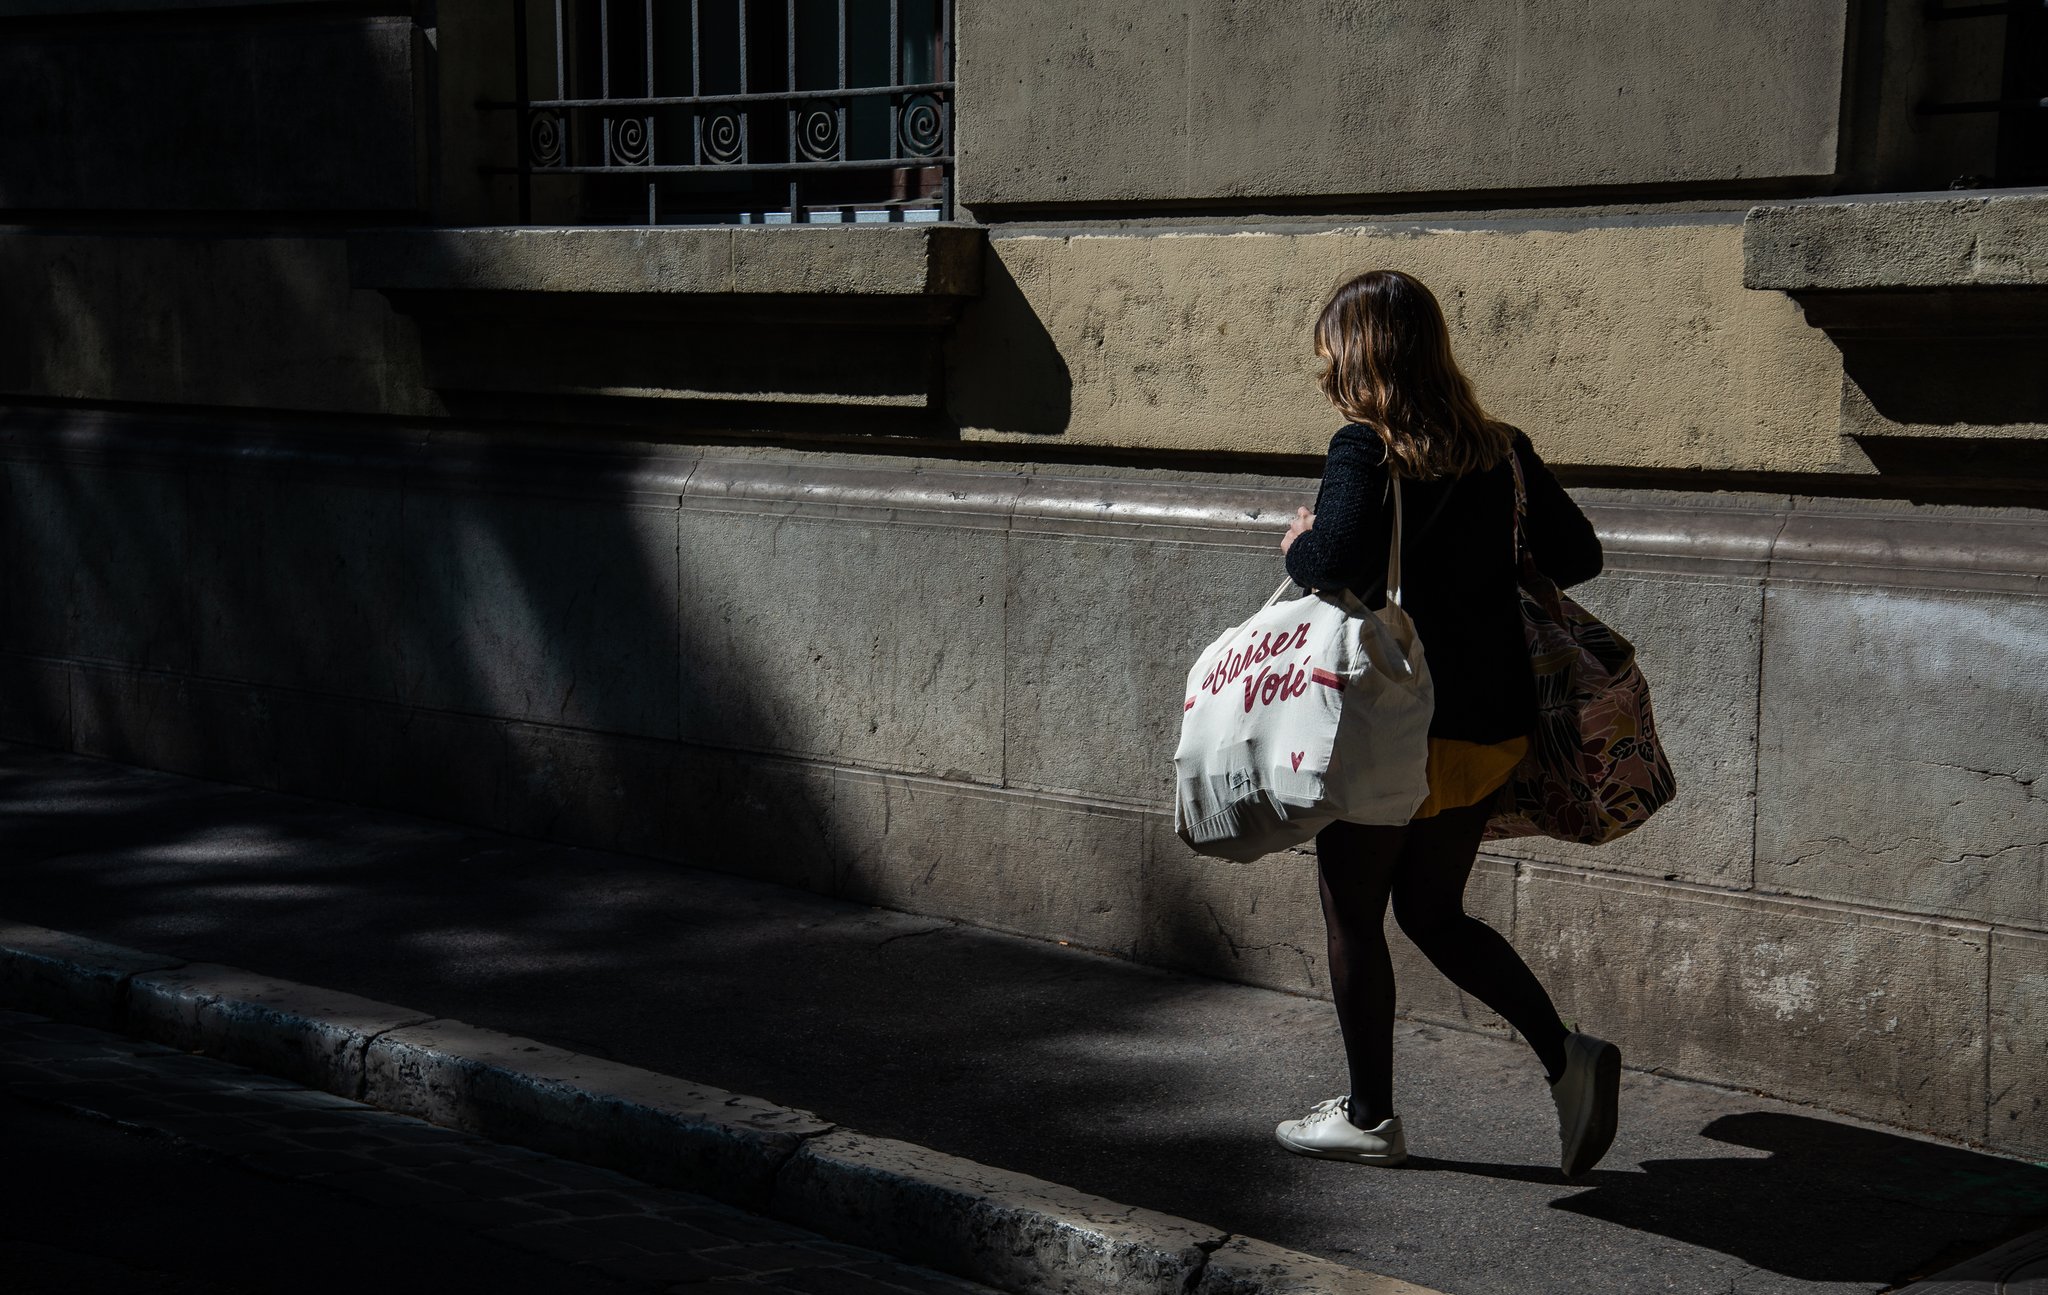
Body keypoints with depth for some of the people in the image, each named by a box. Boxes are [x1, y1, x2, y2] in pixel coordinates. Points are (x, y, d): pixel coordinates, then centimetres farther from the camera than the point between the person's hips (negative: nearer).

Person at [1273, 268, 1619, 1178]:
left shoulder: (1365, 452, -15)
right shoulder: (1503, 452, 5)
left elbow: (1338, 566, -29)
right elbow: (1577, 556, 8)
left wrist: (1298, 545, -7)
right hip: (1493, 727, 7)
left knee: (1353, 917, 11)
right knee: (1433, 913, 20)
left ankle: (1369, 1117, 20)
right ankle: (1565, 1055, 5)